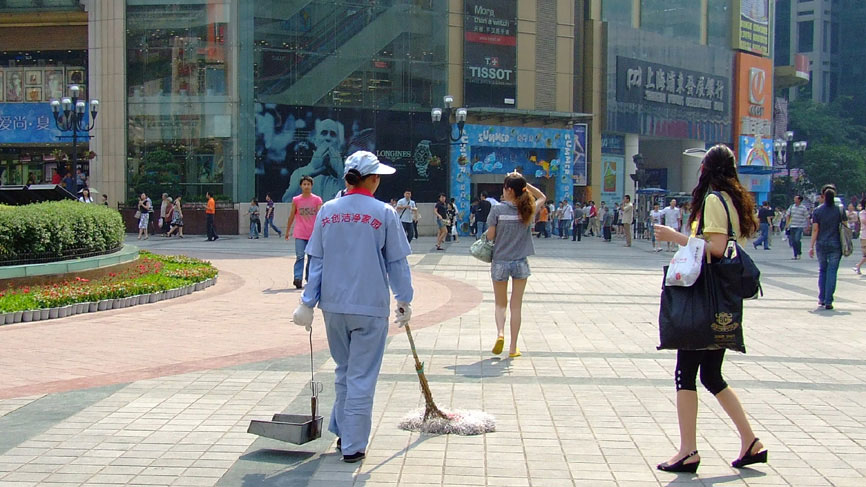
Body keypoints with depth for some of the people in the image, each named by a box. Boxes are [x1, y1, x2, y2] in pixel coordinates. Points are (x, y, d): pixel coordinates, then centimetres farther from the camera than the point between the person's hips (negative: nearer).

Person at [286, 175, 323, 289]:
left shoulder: (317, 200, 2)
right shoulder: (296, 200, 5)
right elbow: (291, 216, 12)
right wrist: (287, 231, 17)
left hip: (313, 234, 1)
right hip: (300, 234, -1)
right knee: (300, 256, -10)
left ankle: (309, 279, 18)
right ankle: (298, 279, -15)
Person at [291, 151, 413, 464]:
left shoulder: (327, 211, 3)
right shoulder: (384, 214, -7)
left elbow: (316, 261, 5)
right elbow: (397, 263, -2)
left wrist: (307, 303, 8)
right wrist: (404, 301, 8)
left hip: (333, 305, 4)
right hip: (370, 307, -4)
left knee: (343, 371, 21)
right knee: (362, 377, 4)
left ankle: (343, 433, 29)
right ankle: (353, 446, 8)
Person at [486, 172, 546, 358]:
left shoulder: (498, 209, -11)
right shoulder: (527, 210, -3)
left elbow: (490, 236, -8)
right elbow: (542, 197, 18)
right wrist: (525, 184, 8)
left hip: (500, 262, -1)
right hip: (521, 263, 1)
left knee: (500, 304, 15)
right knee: (516, 306, 9)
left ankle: (500, 333, -10)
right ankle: (513, 347, 12)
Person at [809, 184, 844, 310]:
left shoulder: (817, 211, -3)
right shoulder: (840, 210, -2)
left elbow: (815, 230, -5)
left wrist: (812, 246, 0)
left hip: (821, 245, 1)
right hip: (835, 245, -1)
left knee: (822, 271, 15)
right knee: (832, 272, 1)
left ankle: (821, 299, 16)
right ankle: (828, 302, -2)